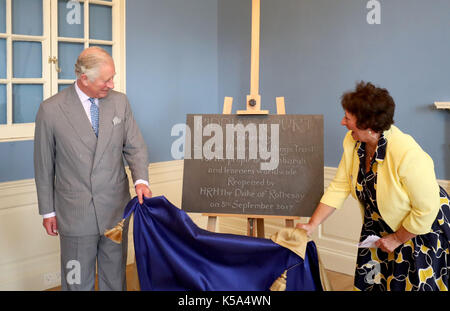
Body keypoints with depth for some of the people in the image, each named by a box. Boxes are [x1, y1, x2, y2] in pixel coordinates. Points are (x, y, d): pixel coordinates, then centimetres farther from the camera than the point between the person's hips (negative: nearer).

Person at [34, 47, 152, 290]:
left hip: (116, 209, 3)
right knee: (77, 282, 10)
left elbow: (135, 147, 5)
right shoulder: (51, 110, -9)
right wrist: (47, 211, 2)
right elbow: (44, 165, -1)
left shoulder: (120, 102, 0)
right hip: (75, 213, -3)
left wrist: (141, 180, -14)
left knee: (115, 279, 16)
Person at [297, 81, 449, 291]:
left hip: (422, 229, -6)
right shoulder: (353, 142, -12)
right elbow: (339, 187, -7)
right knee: (370, 281, 12)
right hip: (381, 225, 6)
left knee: (411, 285, 6)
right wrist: (312, 224, -13)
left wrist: (397, 239, -14)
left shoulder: (407, 155, -34)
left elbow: (426, 209, -26)